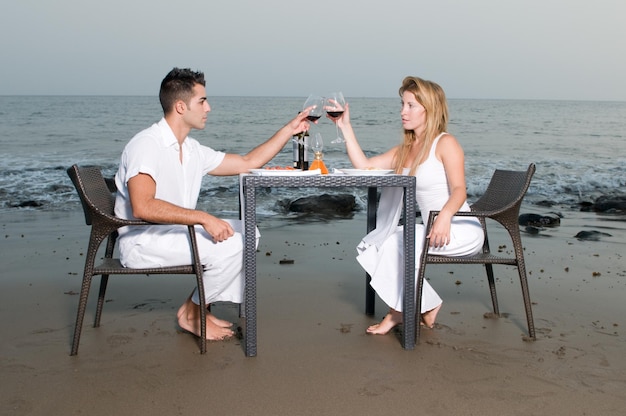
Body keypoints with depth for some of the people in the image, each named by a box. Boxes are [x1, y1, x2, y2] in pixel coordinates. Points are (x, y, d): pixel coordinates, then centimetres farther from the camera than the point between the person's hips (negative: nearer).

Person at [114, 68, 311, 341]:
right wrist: (203, 218, -31)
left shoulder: (193, 150, 8)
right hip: (142, 243, -9)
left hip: (176, 233, 9)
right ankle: (190, 314, 0)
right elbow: (142, 207, -30)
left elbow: (248, 162, 15)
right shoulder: (147, 145, -18)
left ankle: (200, 308, 5)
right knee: (231, 245, -21)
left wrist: (290, 130, 13)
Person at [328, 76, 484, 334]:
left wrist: (445, 215, -39)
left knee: (396, 243, -24)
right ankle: (426, 306, -2)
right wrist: (345, 127, 5)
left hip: (462, 230, -8)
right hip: (434, 230, 8)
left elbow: (459, 190, -19)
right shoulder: (405, 150, 14)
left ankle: (399, 312, -3)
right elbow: (363, 165, 7)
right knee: (370, 247, -5)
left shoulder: (445, 143, -8)